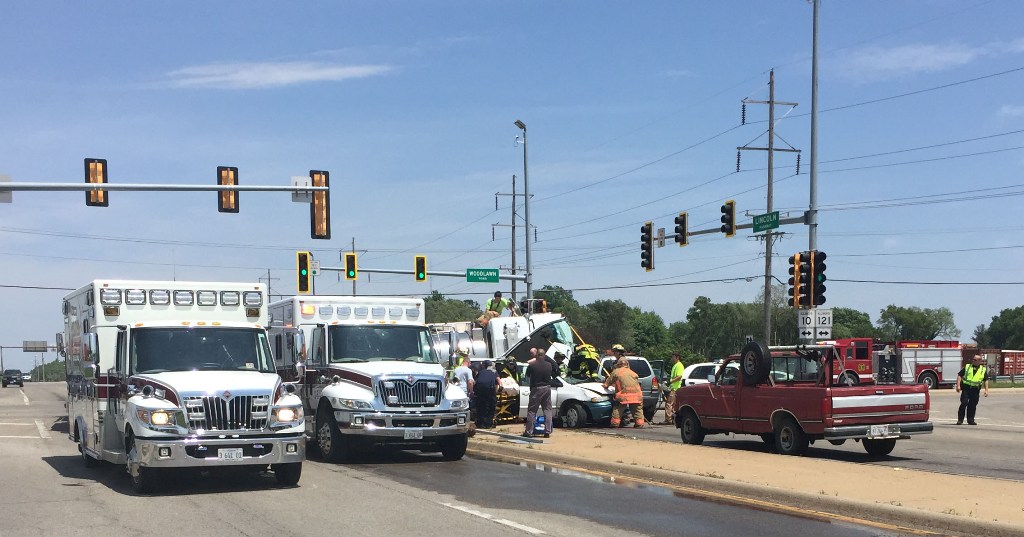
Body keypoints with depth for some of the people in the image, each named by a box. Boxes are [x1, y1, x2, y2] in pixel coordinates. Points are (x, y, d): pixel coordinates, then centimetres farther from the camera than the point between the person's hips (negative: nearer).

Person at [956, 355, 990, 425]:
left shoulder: (983, 370, 8)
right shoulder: (967, 367, 4)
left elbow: (986, 380, 11)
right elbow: (959, 375, 2)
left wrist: (986, 390, 2)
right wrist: (958, 386, -8)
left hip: (975, 389, 2)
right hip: (966, 388, -2)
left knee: (973, 405, 5)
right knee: (964, 403, -8)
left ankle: (970, 420, 15)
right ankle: (960, 420, -3)